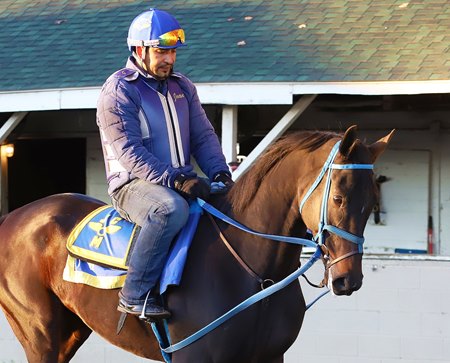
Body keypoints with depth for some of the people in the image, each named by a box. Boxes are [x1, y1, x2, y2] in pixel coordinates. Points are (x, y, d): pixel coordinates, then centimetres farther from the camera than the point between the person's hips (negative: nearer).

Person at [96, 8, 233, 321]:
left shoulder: (182, 87, 15)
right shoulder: (118, 91, -8)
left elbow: (203, 136, 14)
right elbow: (130, 153, -17)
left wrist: (220, 173, -7)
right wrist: (174, 181, -27)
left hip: (183, 182, 7)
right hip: (133, 185, -7)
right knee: (172, 208, -39)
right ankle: (135, 294, -32)